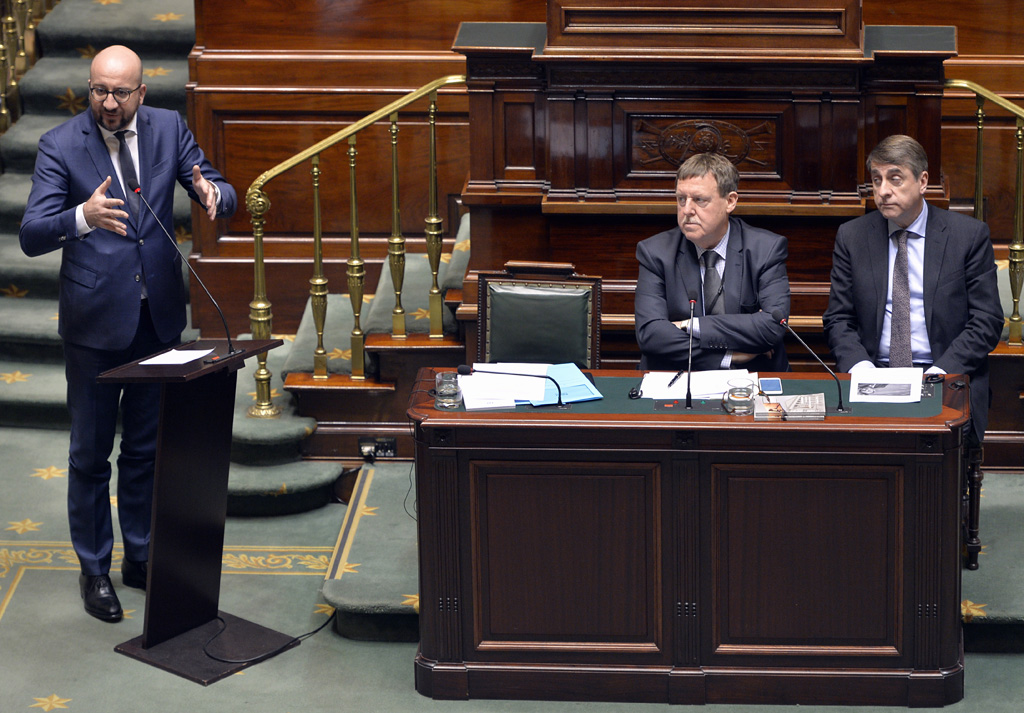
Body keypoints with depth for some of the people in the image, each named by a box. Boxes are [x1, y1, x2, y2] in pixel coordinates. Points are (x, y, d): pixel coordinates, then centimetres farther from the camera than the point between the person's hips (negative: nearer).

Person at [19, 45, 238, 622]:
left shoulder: (168, 129, 0)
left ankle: (142, 558, 31)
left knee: (148, 447, 16)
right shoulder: (61, 146, -11)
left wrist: (211, 194, -27)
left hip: (158, 315, 4)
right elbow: (32, 236, -18)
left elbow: (224, 197, -1)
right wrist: (83, 217, -39)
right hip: (95, 320, -3)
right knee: (91, 453, 6)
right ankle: (95, 570, 20)